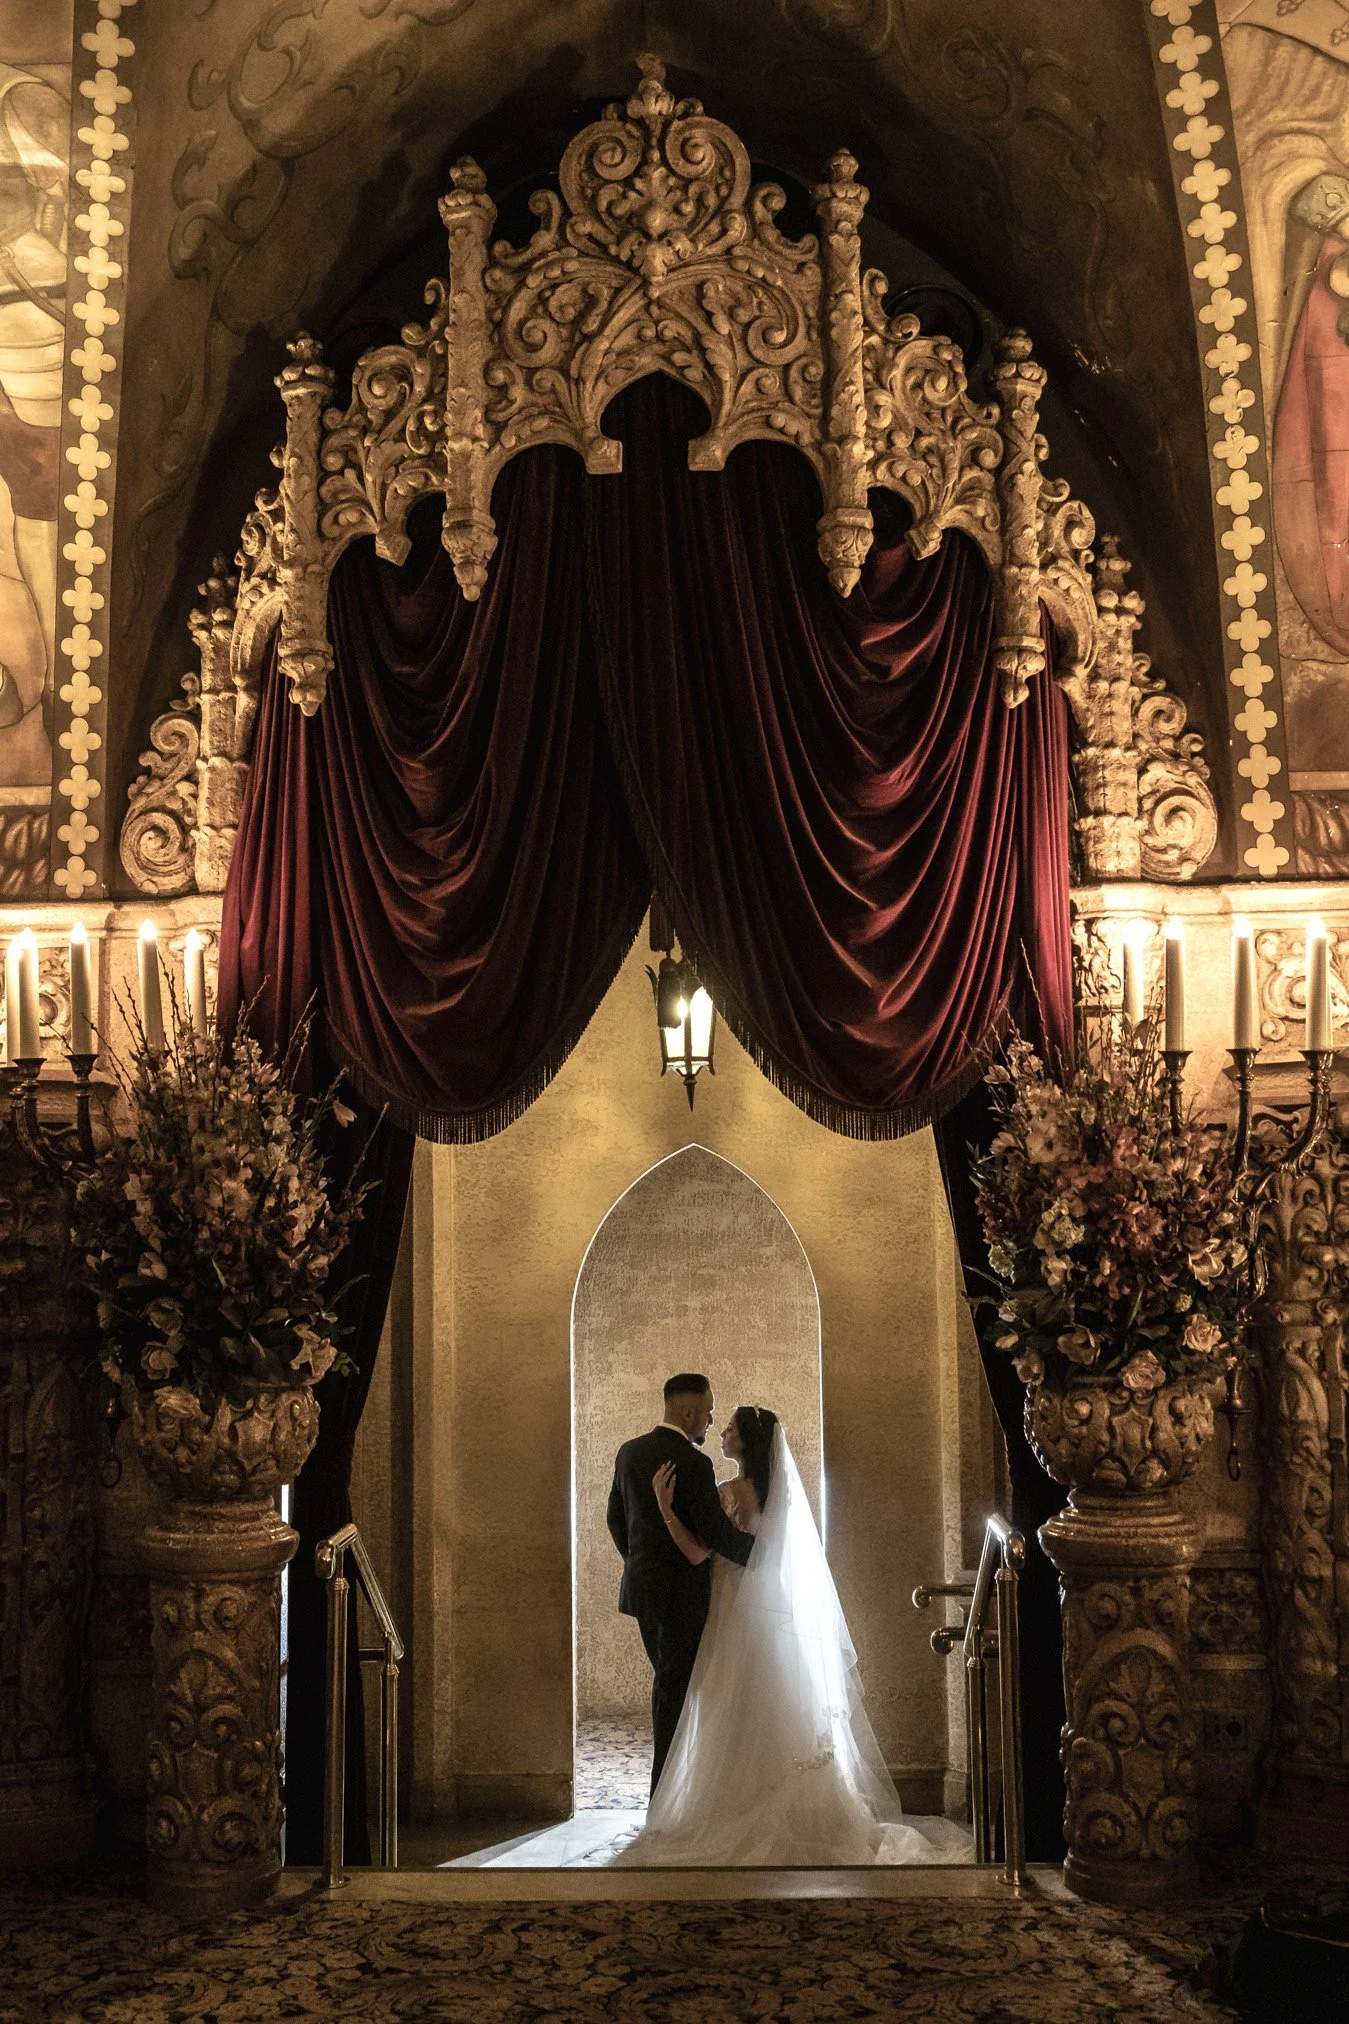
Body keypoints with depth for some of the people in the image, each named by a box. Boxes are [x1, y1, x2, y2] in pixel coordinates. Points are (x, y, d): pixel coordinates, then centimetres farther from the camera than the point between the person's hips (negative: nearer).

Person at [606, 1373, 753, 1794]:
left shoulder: (629, 1452, 5)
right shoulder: (693, 1463, -19)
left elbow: (616, 1518, 13)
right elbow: (717, 1533, -20)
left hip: (643, 1587, 8)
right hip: (680, 1594, -8)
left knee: (668, 1683, 18)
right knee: (676, 1689, 2)